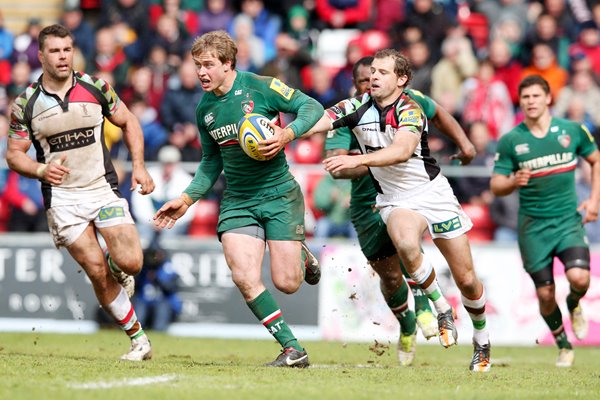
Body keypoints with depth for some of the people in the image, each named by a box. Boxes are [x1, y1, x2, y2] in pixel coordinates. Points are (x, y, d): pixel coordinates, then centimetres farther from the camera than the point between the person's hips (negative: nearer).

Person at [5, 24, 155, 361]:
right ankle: (138, 338, 5)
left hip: (104, 188, 1)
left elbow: (128, 121, 12)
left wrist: (139, 166, 1)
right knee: (97, 271, -9)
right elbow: (14, 154, 4)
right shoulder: (26, 104, -3)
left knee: (130, 263, -15)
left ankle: (118, 270, 24)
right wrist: (41, 170, -16)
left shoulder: (95, 88, -1)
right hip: (62, 197, -1)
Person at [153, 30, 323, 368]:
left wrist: (288, 134, -23)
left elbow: (312, 106, -6)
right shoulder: (205, 109, 6)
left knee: (286, 283, -7)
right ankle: (292, 349, -4)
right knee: (245, 278, -16)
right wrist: (187, 199, 11)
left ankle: (301, 256, 31)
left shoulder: (260, 87, -10)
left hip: (279, 193, -4)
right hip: (237, 201, 4)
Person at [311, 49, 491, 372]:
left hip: (433, 195, -2)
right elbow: (315, 122, -13)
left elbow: (402, 150, -37)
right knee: (406, 244, -35)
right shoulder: (358, 107, -4)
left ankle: (482, 341, 30)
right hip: (395, 201, 2)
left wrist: (358, 160, -49)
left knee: (466, 279, 3)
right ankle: (441, 309, -13)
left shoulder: (409, 110, -19)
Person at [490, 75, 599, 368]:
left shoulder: (572, 131, 1)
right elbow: (496, 186, 2)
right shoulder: (510, 141, -1)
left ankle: (574, 305, 15)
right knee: (545, 294, -1)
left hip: (568, 220, 0)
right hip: (533, 226, 0)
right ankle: (563, 346, 24)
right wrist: (513, 181, -21)